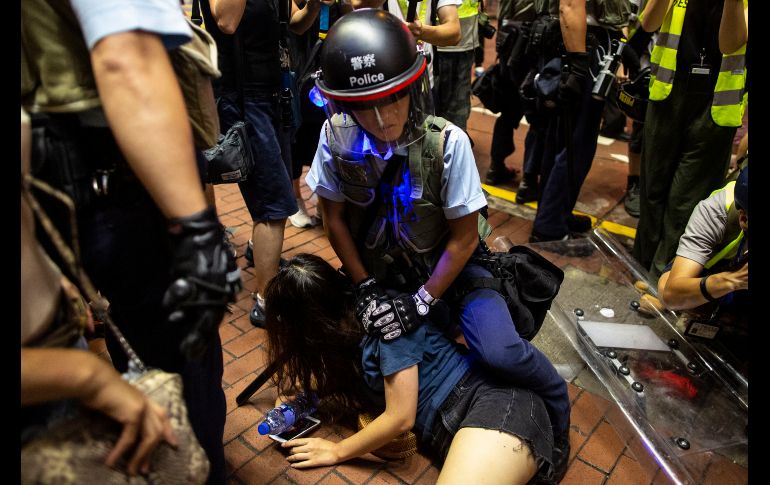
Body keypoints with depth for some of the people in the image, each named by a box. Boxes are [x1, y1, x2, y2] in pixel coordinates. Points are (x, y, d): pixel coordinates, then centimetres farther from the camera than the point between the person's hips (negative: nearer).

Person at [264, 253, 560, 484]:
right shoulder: (352, 319, 13)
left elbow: (400, 417, -9)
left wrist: (336, 451, 4)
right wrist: (302, 381, 21)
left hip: (497, 407, -7)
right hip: (450, 429, 8)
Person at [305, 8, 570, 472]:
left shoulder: (448, 143, -27)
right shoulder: (336, 139, -20)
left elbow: (464, 237, -16)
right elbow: (335, 218, -5)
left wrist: (421, 303, -16)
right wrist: (365, 288, -8)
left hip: (447, 262, -3)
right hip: (379, 266, 4)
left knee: (498, 350, -24)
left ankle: (556, 401, 11)